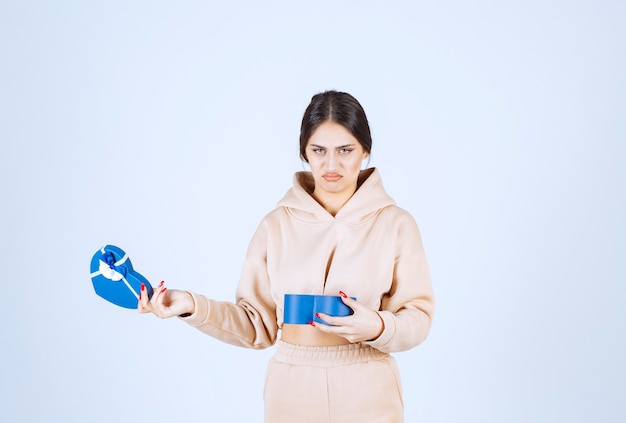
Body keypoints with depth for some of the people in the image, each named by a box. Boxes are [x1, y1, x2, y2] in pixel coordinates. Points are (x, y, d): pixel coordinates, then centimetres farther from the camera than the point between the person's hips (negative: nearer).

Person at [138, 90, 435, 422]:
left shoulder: (396, 224, -4)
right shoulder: (276, 225, 0)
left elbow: (417, 319, -4)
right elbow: (258, 324, 0)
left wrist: (377, 327, -23)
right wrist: (192, 306, -12)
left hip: (368, 396, -1)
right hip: (293, 392, 1)